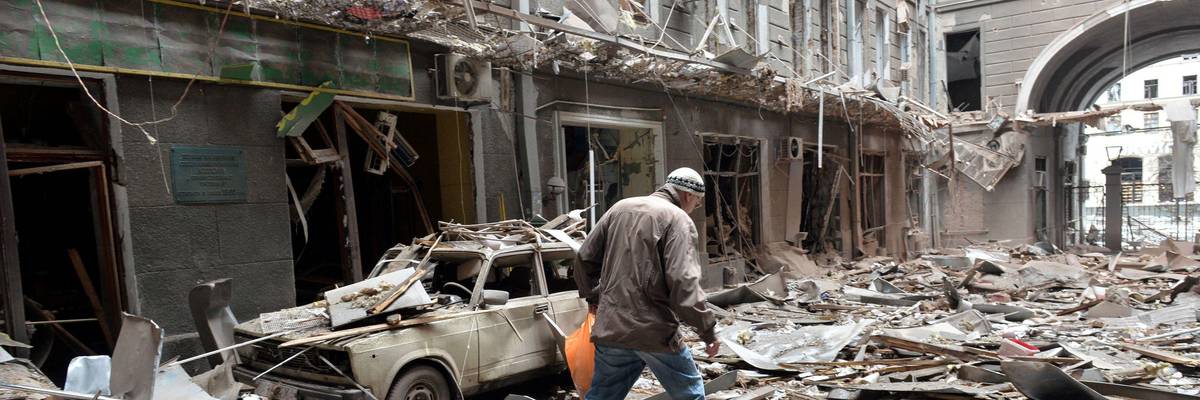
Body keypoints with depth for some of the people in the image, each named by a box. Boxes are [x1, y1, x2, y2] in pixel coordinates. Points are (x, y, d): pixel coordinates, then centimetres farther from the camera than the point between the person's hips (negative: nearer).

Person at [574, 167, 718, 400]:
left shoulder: (620, 208, 11)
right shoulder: (678, 220, -8)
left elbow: (586, 257, 14)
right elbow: (683, 283, -19)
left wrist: (592, 296, 28)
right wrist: (707, 330, -11)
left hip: (610, 327, 6)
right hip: (654, 332, -6)